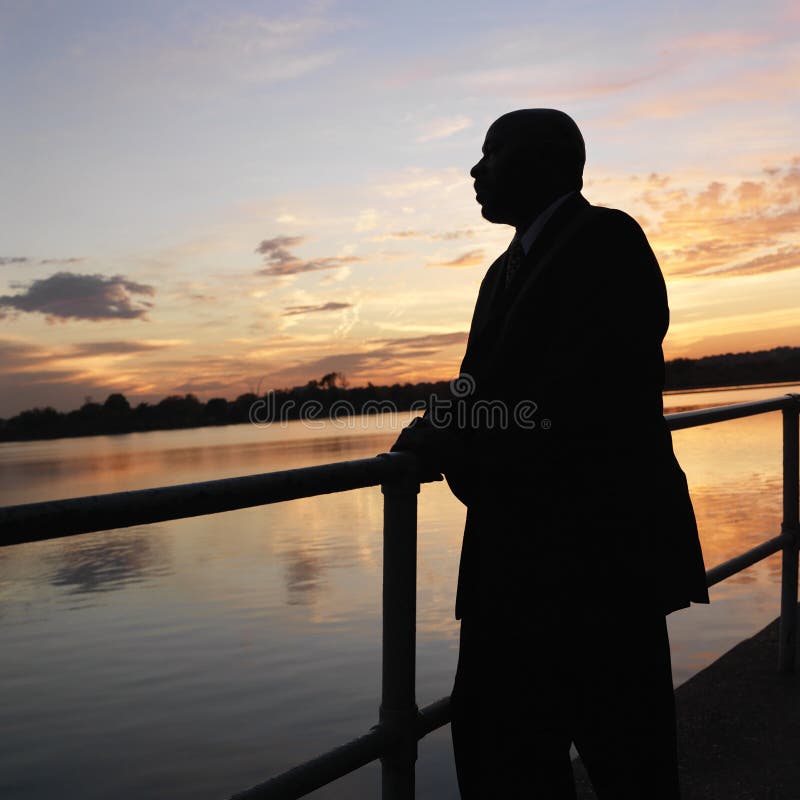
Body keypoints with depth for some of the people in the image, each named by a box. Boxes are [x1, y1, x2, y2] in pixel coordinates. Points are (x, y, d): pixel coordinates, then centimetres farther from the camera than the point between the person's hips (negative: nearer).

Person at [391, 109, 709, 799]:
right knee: (493, 739, 13)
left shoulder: (606, 239, -7)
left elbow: (581, 394, -20)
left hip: (599, 543, -8)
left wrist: (457, 440, -13)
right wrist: (444, 429, -2)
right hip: (520, 549, 9)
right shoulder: (512, 266, 20)